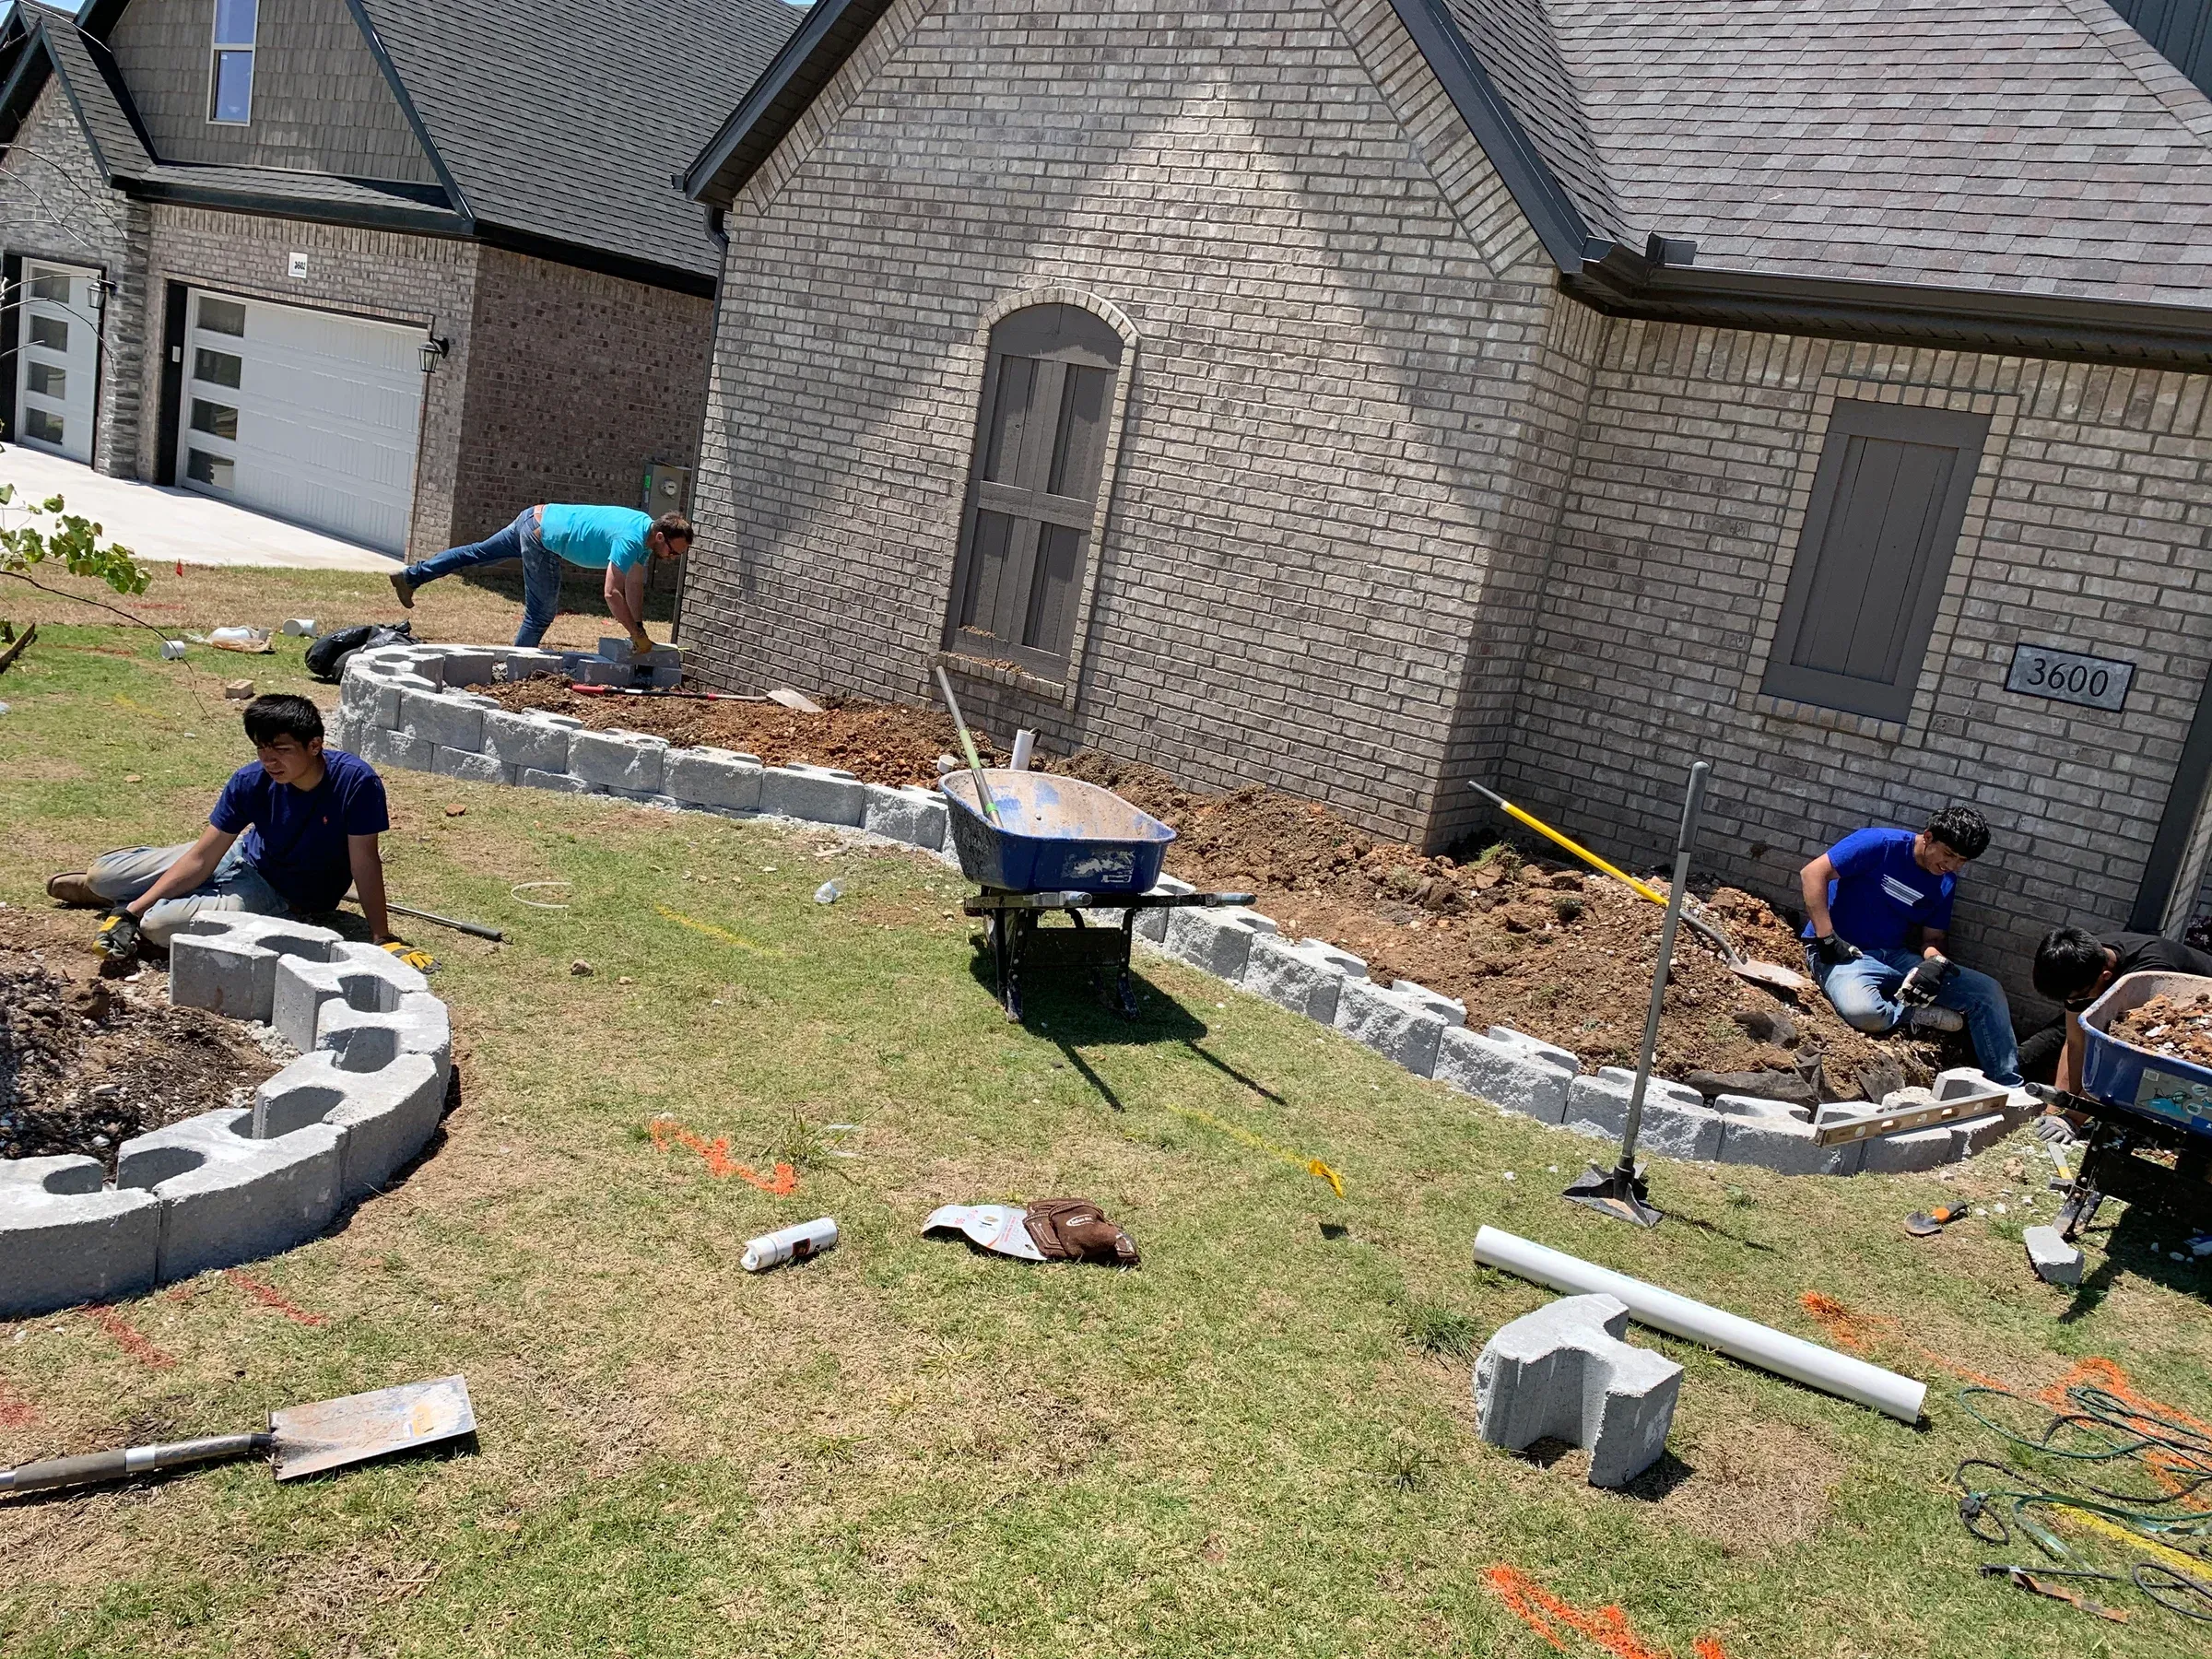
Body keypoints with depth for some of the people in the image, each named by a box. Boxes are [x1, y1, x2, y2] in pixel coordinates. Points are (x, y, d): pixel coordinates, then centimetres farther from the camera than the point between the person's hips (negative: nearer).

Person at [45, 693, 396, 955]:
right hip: (243, 857, 5)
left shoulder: (355, 782, -30)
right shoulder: (250, 782, -17)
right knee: (102, 875, 5)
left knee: (159, 924, -23)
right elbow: (201, 858, -12)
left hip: (285, 898, -5)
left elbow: (365, 862, -24)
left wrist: (383, 939, -25)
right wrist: (131, 913, -19)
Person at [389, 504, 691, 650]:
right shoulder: (631, 541, -26)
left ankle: (409, 576, 31)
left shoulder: (646, 529, 1)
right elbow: (611, 593, -30)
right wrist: (637, 636, -27)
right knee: (542, 612, 0)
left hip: (536, 517, 9)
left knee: (478, 552, 21)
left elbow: (634, 585, 6)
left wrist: (639, 627, 3)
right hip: (541, 537, -9)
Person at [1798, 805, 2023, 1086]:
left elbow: (1932, 939, 12)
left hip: (1897, 957, 7)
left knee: (1988, 991, -6)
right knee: (1863, 1011, -41)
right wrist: (1828, 938, -21)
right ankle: (1919, 1016, -9)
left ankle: (2009, 1090, 2)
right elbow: (1813, 874, -17)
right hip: (1845, 953, -7)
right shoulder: (1882, 845, -11)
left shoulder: (1946, 883, 9)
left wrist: (1936, 960, -14)